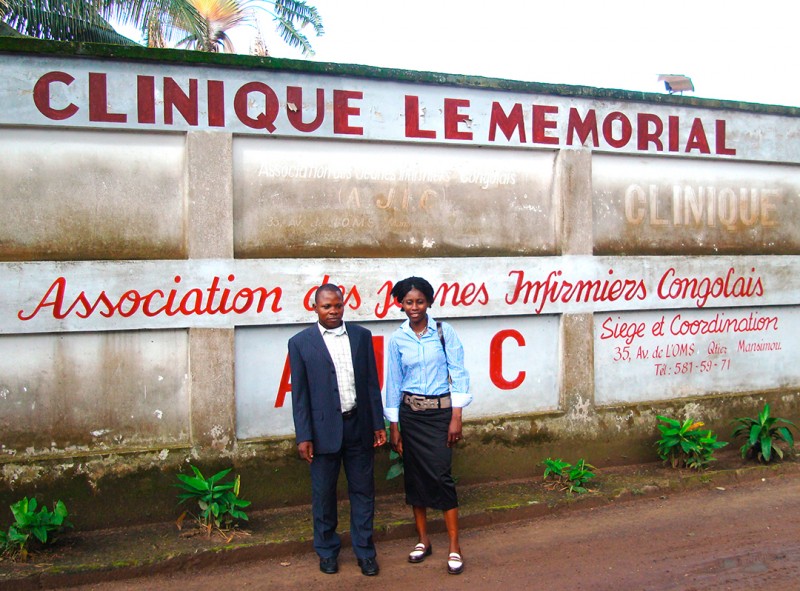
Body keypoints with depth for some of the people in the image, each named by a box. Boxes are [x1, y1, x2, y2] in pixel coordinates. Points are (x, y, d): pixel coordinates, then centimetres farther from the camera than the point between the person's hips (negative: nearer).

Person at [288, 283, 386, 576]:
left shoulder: (361, 336, 4)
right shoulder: (300, 342, -3)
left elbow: (372, 382, 7)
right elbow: (299, 394, -3)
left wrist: (378, 424, 5)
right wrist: (303, 436, -7)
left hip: (359, 426, 2)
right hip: (324, 428, -2)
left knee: (363, 491, 10)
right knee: (324, 494, 11)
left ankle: (365, 551, 25)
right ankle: (327, 551, 29)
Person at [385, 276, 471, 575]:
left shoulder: (444, 332, -4)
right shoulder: (397, 339, 2)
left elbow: (458, 374, -5)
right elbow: (393, 383, 6)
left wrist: (456, 417, -9)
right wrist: (394, 427, 6)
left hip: (440, 411, -2)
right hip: (410, 413, 3)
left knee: (441, 475, -7)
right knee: (415, 475, 8)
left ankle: (454, 547, 3)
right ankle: (423, 539, 24)